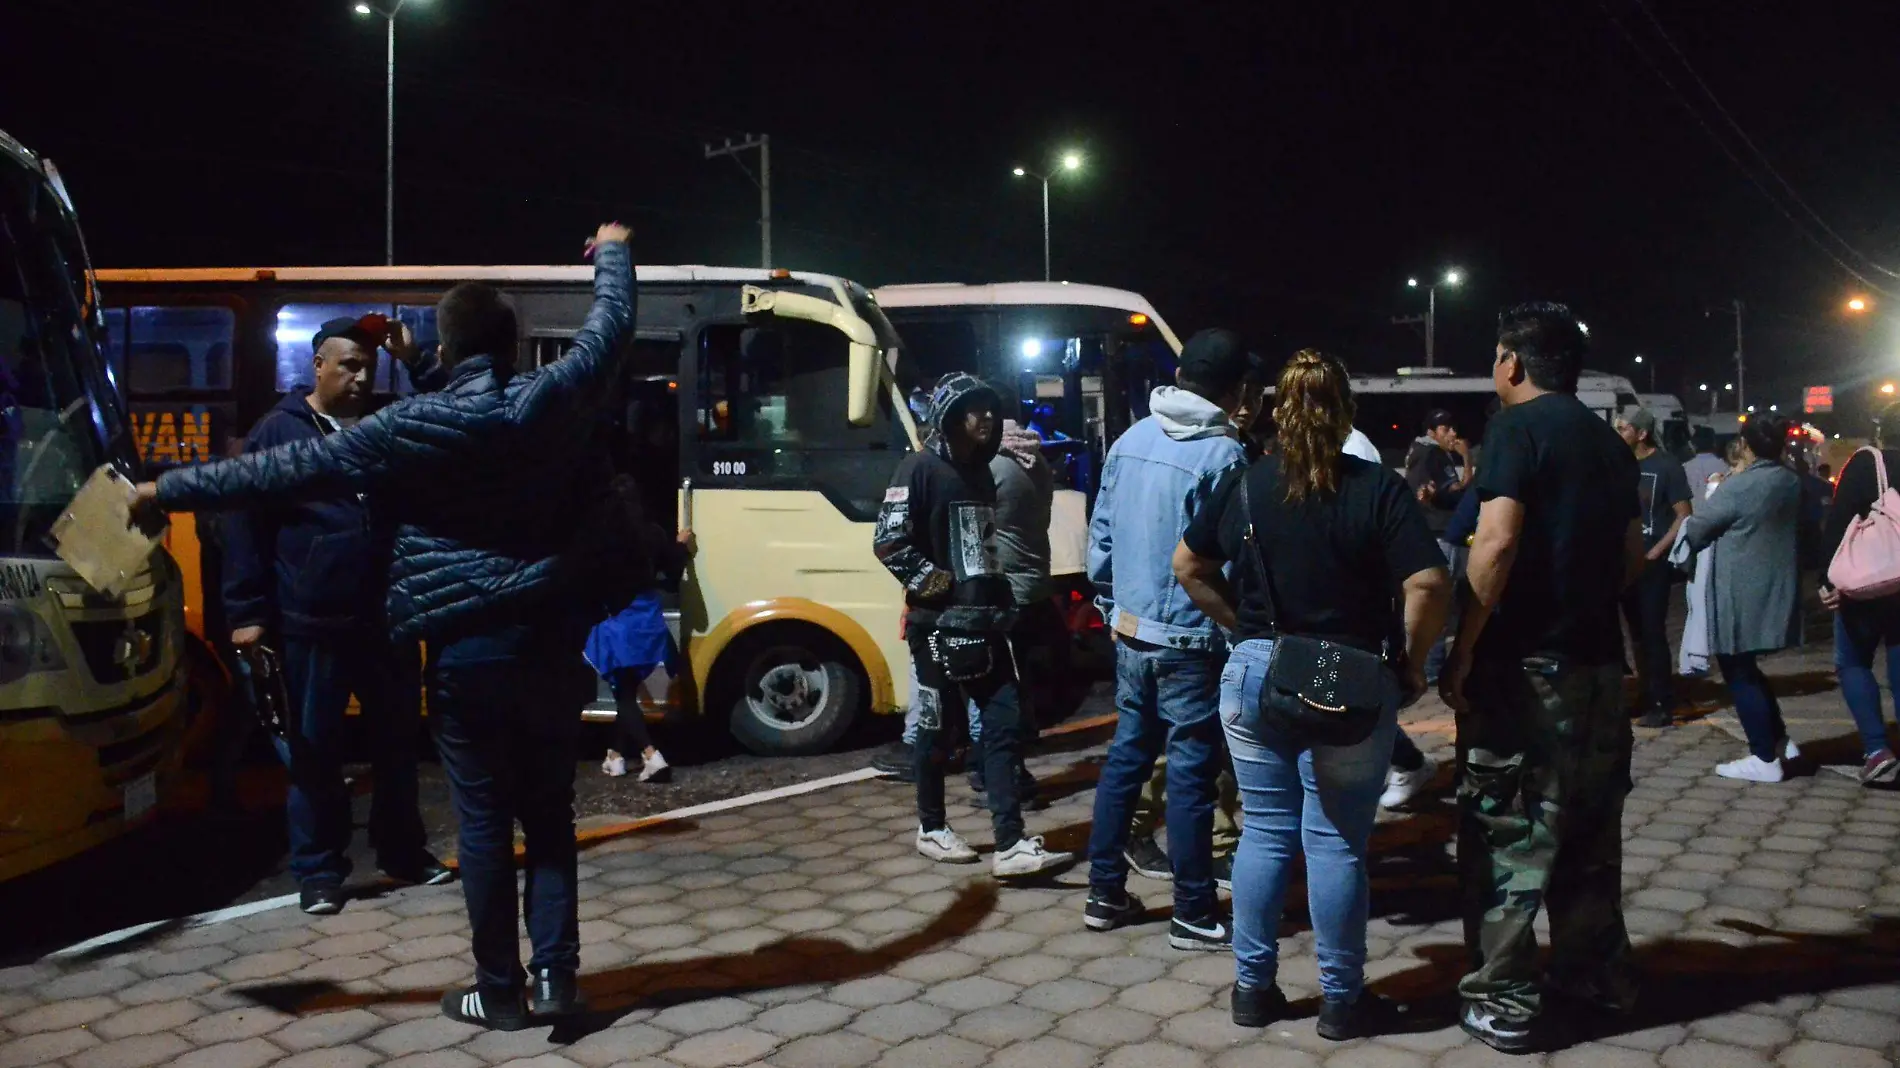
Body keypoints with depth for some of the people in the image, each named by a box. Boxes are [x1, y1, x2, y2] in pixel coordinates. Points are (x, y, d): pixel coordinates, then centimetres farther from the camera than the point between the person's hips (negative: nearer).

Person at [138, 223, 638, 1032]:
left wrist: (168, 490, 4)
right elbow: (612, 326, 15)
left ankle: (500, 992, 13)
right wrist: (614, 251, 34)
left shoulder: (415, 426, -9)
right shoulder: (556, 399, -1)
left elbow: (290, 469, -5)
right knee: (549, 813, 13)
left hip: (467, 653, -3)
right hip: (554, 646, 3)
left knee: (484, 822, 5)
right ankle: (555, 975, 11)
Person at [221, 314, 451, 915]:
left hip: (388, 621, 4)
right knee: (314, 752, 4)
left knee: (398, 742, 13)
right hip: (310, 626, -4)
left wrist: (415, 362, -4)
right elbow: (246, 525, -3)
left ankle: (403, 852, 28)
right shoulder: (277, 432, 0)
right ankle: (318, 870, 15)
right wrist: (247, 613, -8)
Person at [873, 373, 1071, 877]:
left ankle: (1010, 845, -2)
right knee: (935, 728, 5)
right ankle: (932, 830, 23)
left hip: (986, 622, 7)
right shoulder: (921, 469, -10)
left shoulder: (981, 473, 15)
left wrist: (1000, 597, 16)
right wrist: (939, 587, -17)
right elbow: (888, 543, -17)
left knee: (1005, 724, -1)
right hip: (939, 625, -7)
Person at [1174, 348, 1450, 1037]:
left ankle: (1253, 988, 21)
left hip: (1254, 675, 3)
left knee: (1264, 833, 13)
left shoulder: (1244, 484, 3)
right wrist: (1413, 663, -4)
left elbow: (1188, 566, 11)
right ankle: (1342, 1000, 17)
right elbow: (1429, 584, -16)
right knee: (1337, 844, 5)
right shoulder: (1379, 489, -8)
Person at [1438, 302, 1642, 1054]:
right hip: (1598, 661, 8)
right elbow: (1632, 558, 17)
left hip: (1523, 663, -8)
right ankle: (1596, 973, 28)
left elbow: (1496, 546, -20)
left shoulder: (1517, 428, -10)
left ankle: (1504, 1001, 3)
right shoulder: (1610, 442, 13)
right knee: (1588, 828, 18)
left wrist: (1460, 654, -16)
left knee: (1506, 832, -1)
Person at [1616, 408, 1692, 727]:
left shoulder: (1667, 466, -7)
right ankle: (1647, 696, 19)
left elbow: (1684, 516, -7)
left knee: (1653, 632, -7)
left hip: (1653, 561, -5)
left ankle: (1663, 704, -2)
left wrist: (1655, 552, -13)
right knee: (1637, 632, 10)